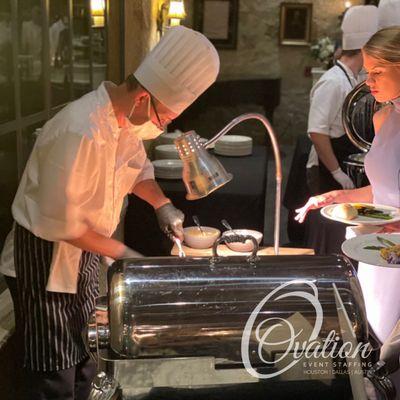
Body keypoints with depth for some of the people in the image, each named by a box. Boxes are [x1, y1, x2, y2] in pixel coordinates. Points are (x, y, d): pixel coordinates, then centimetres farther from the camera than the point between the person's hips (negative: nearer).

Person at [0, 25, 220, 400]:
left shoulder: (125, 116, -6)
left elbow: (136, 166, 13)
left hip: (82, 248, 8)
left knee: (84, 354, 22)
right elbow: (60, 223, -28)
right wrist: (123, 254, -21)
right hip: (47, 252, -8)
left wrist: (162, 204, -5)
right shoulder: (80, 132, -33)